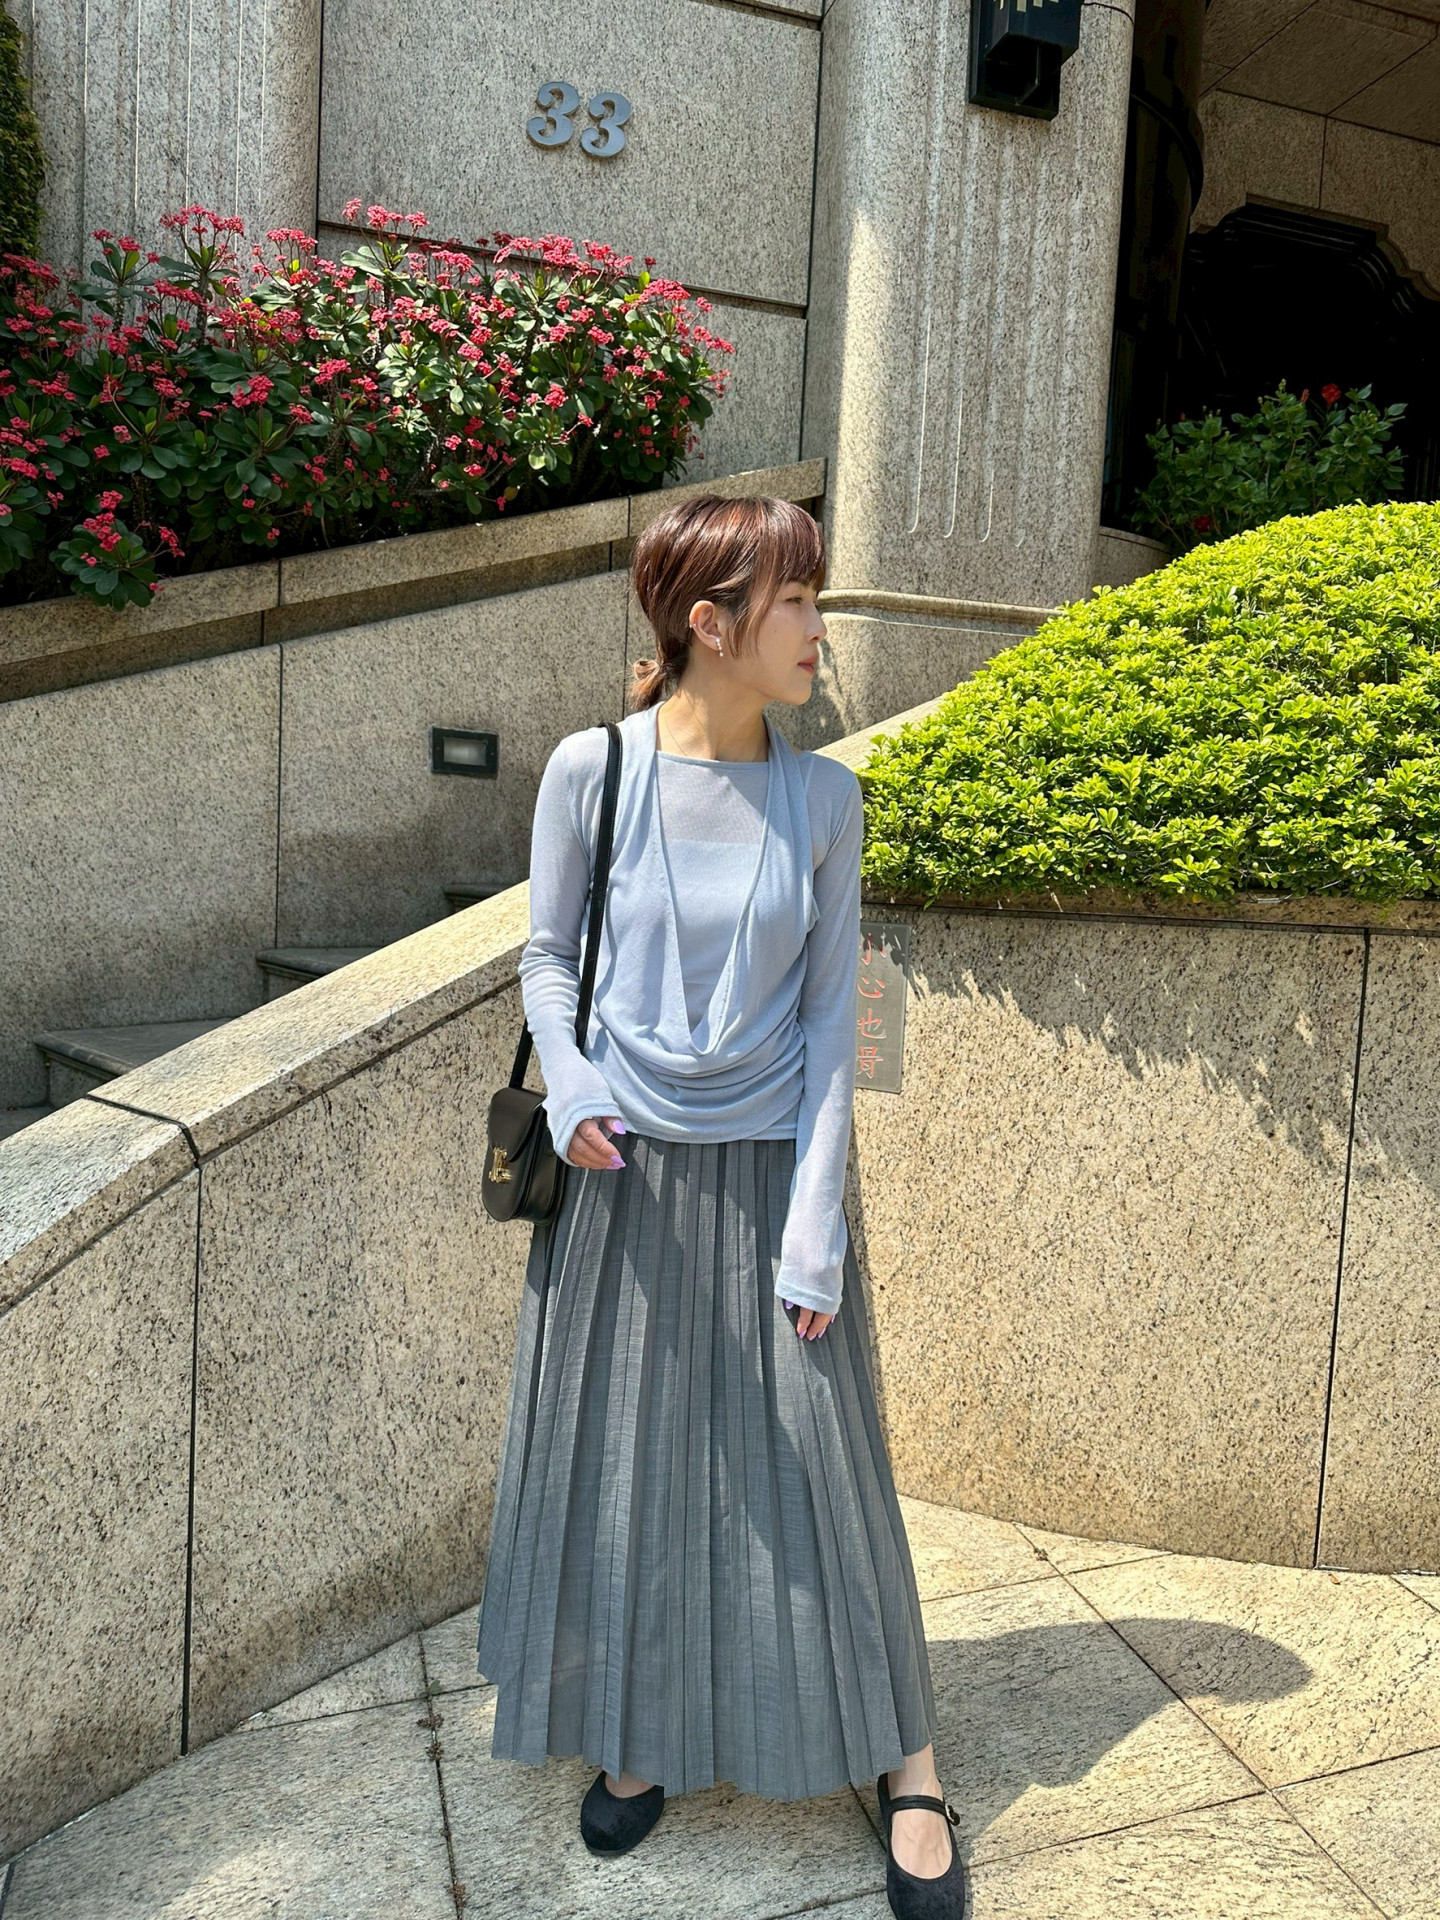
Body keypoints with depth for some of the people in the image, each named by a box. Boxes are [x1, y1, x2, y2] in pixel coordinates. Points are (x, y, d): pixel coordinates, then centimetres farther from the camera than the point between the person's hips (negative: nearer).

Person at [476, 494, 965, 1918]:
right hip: (620, 1171, 0)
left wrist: (815, 1223, -5)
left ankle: (906, 1768, 31)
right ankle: (640, 1737, 40)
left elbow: (828, 1012, -2)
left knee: (813, 1466, 8)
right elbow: (547, 956, 4)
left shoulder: (819, 797, -4)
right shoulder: (592, 770, -8)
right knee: (618, 1458, 13)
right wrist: (569, 1085, -16)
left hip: (768, 1170, 0)